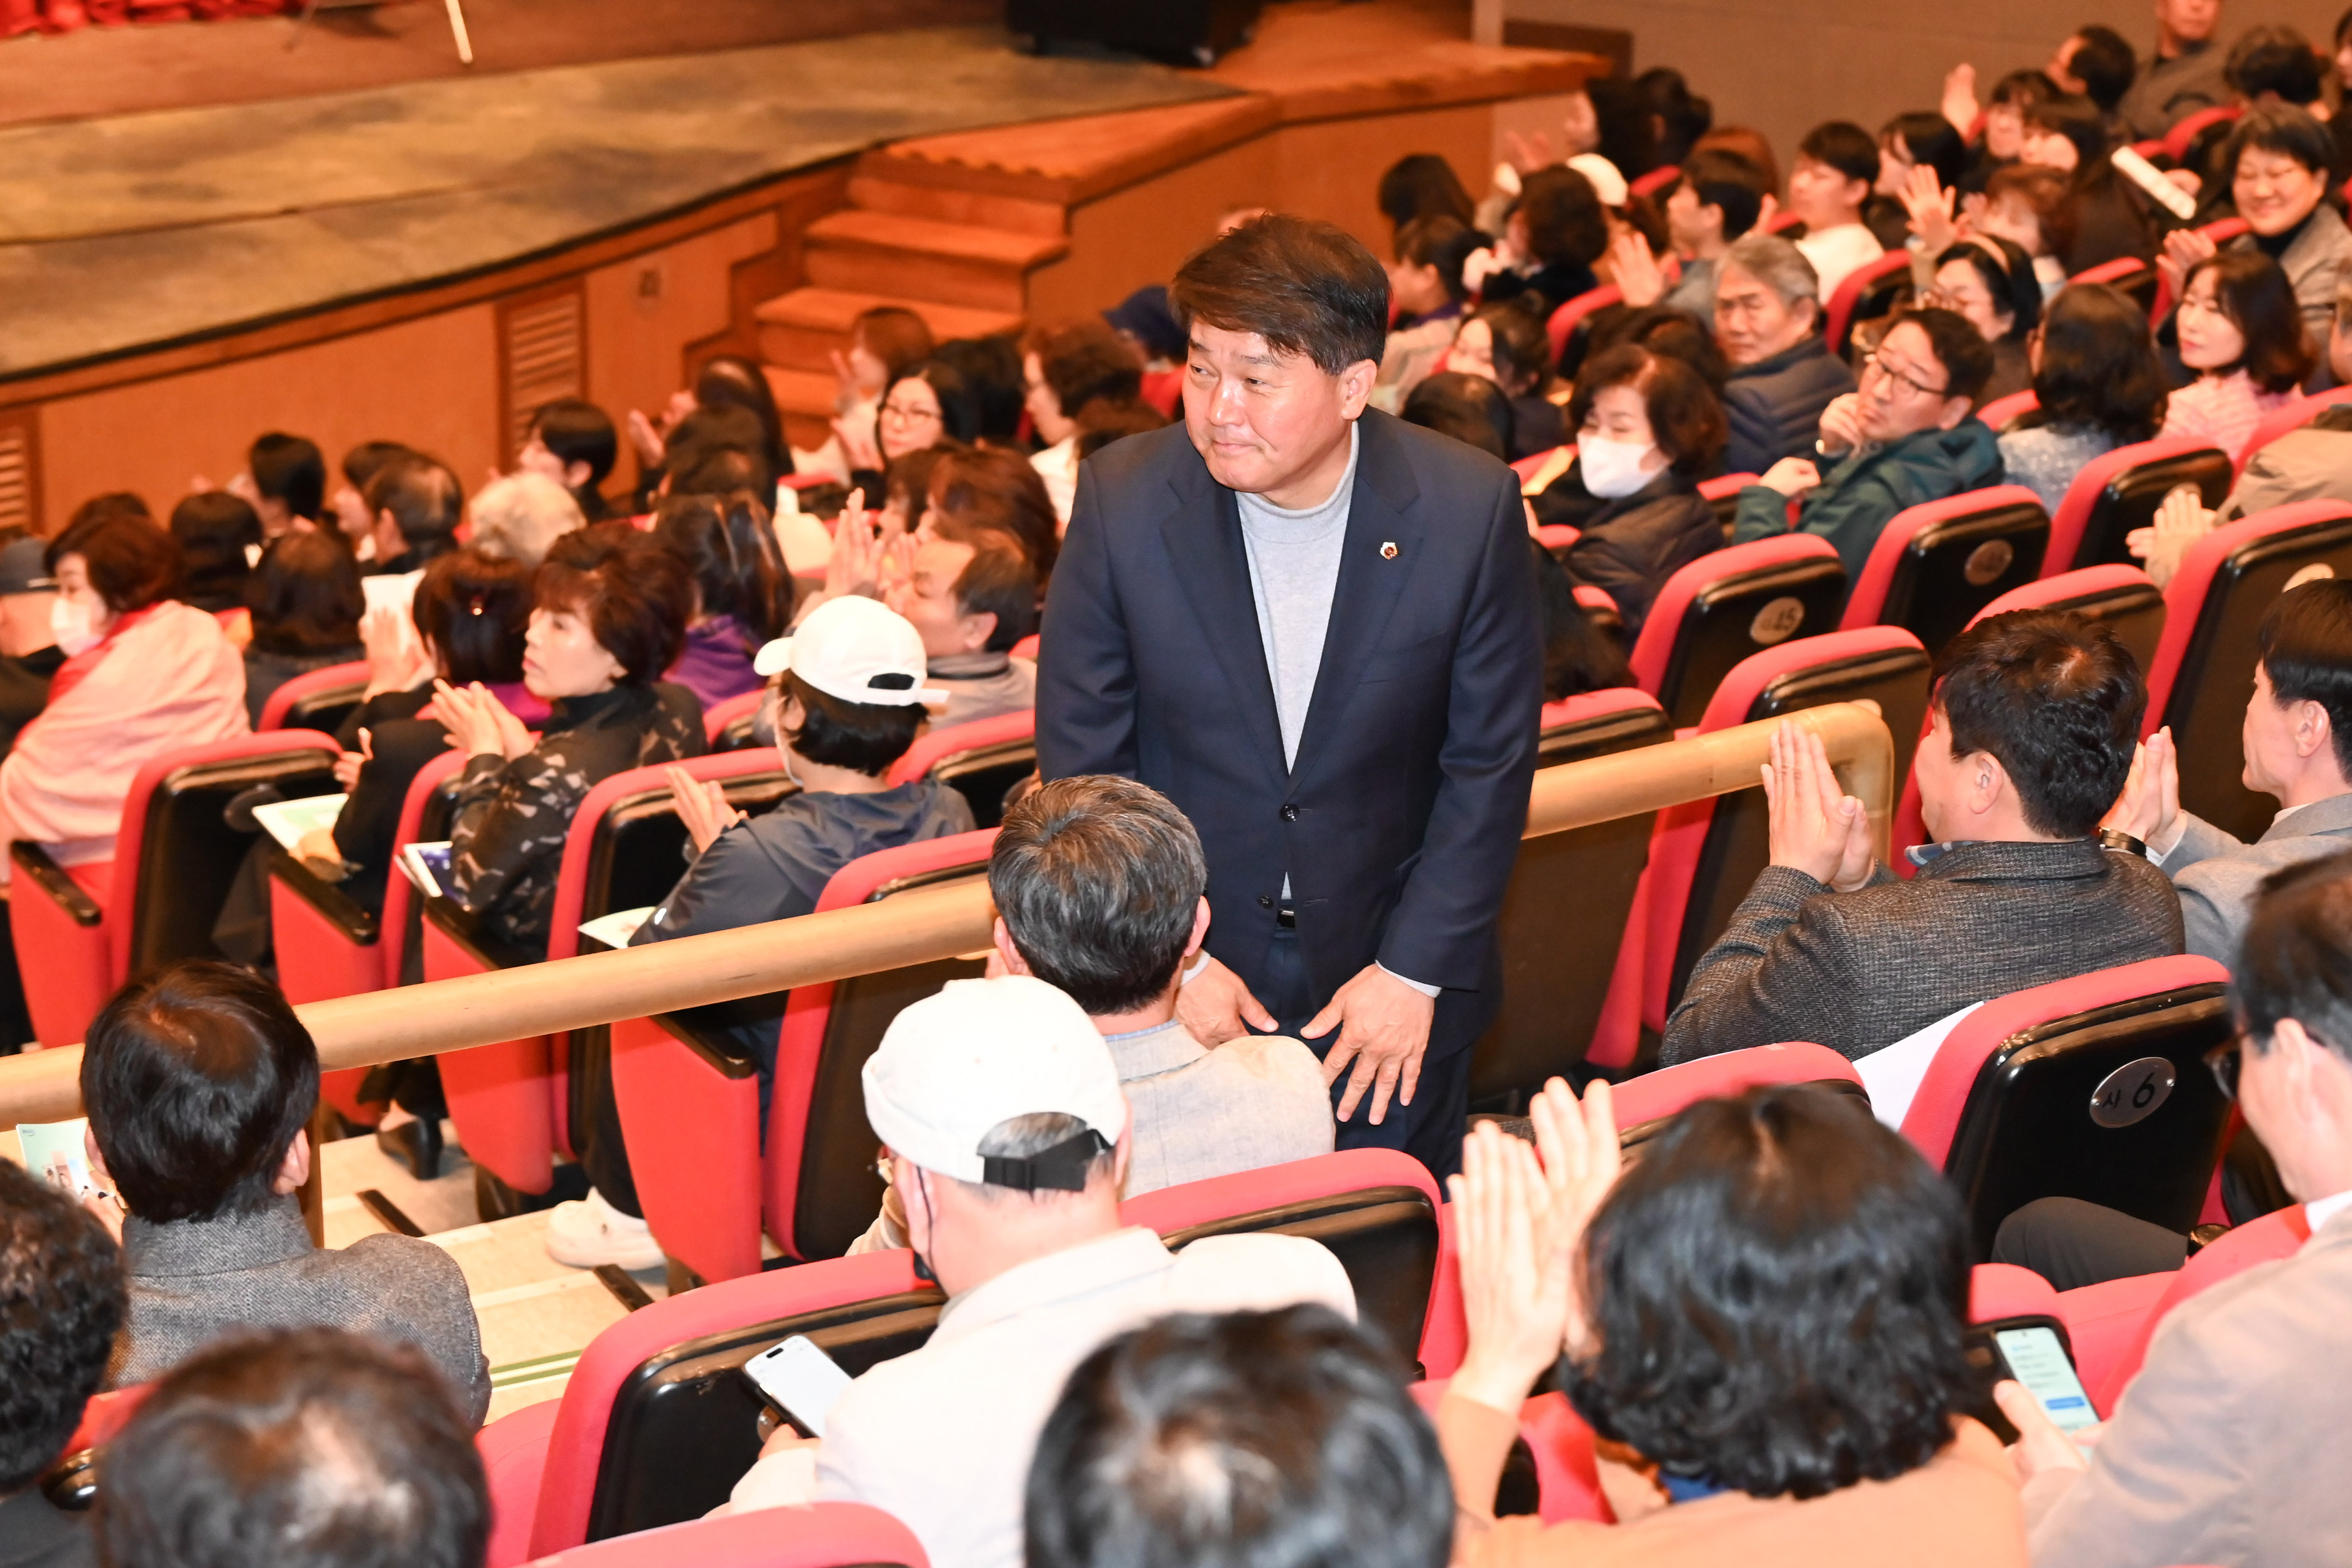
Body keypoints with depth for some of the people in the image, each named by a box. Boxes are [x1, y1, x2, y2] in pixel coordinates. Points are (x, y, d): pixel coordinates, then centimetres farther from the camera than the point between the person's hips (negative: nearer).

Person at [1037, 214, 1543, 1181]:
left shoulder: (1469, 508, -13)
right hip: (1171, 998, 0)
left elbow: (1490, 758, -5)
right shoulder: (1123, 499, -12)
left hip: (1391, 992, 0)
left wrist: (1416, 970, -9)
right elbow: (1081, 757, -5)